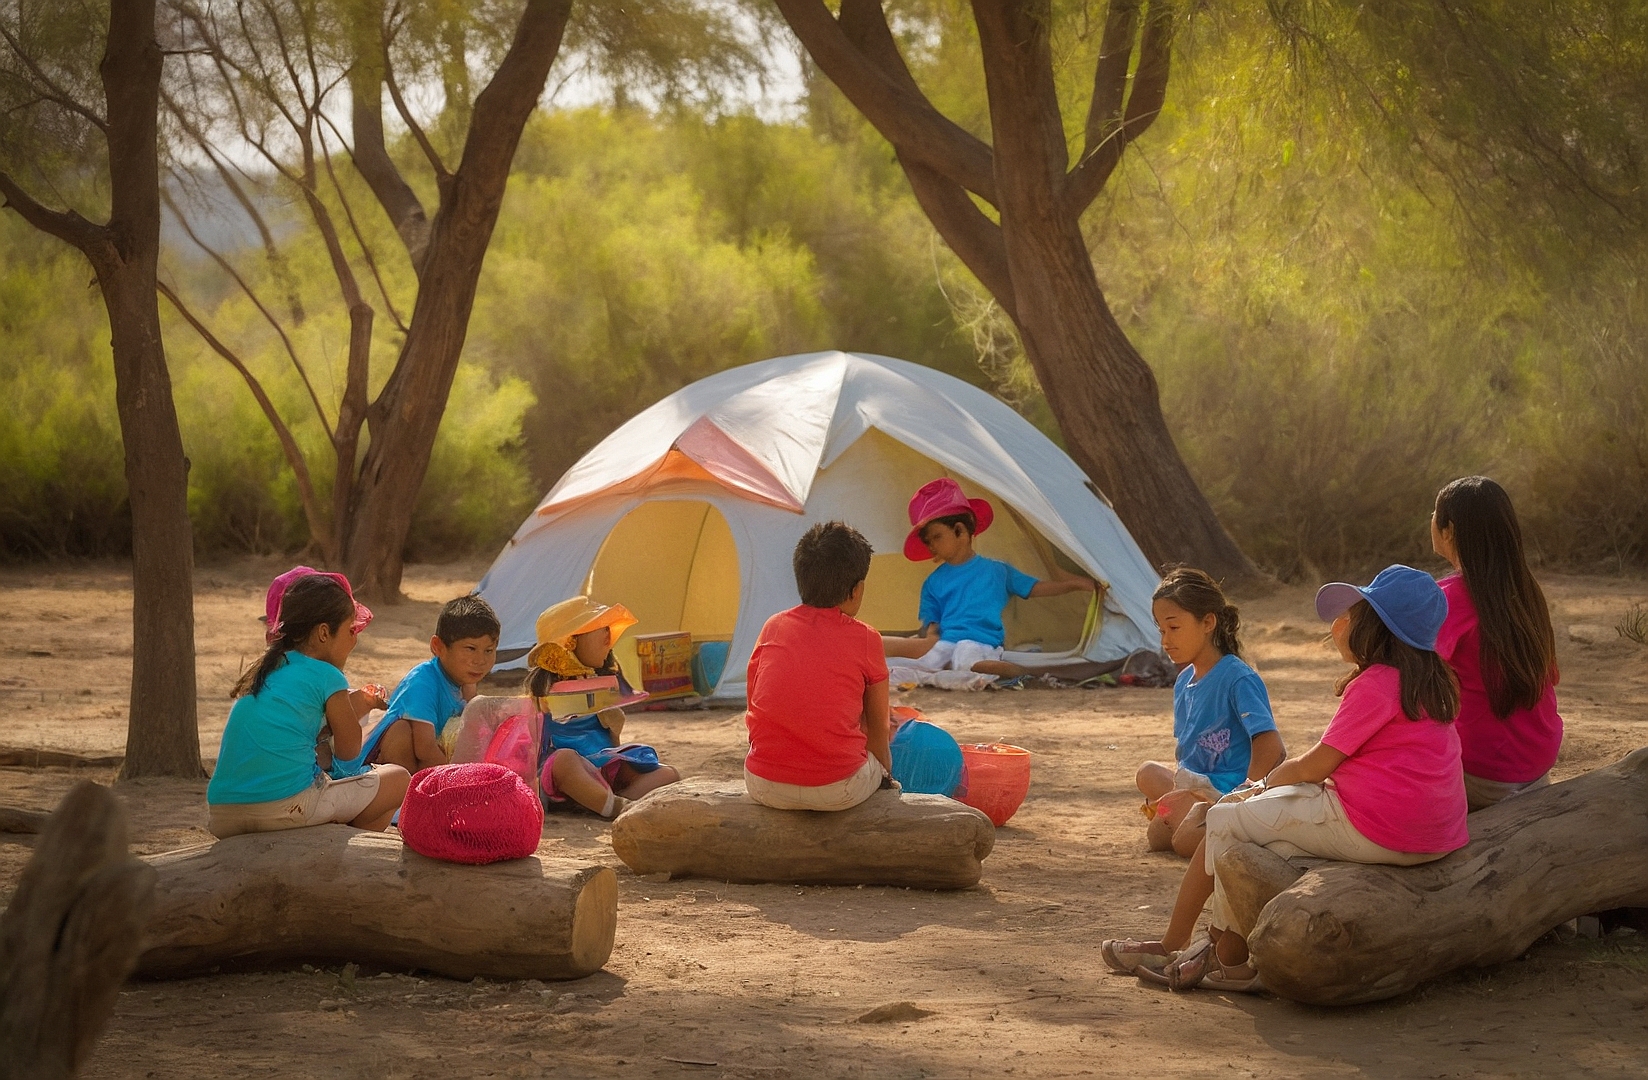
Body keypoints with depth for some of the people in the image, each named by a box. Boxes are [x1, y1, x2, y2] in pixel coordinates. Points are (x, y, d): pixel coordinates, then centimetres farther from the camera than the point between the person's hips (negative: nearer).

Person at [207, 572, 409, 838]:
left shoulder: (261, 673, 19)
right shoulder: (327, 677, 0)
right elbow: (349, 749, 11)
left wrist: (359, 704, 36)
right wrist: (356, 707, 30)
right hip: (289, 809, -7)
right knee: (399, 780, 9)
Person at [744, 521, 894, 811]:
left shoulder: (773, 628, 6)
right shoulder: (865, 641, -1)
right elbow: (878, 730, 9)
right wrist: (884, 774, 28)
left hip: (764, 787, 3)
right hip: (839, 791, -3)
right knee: (880, 755, 27)